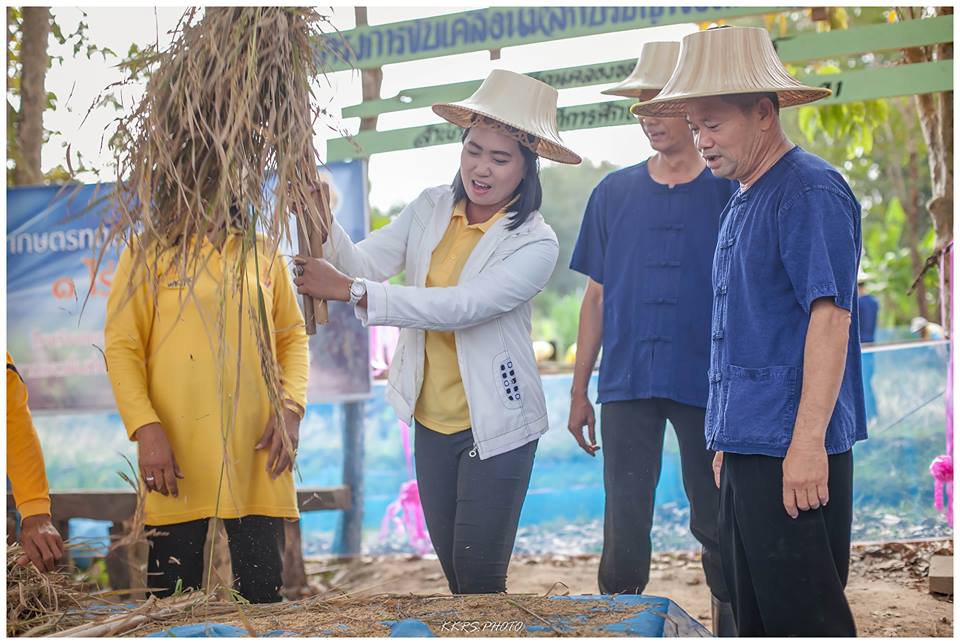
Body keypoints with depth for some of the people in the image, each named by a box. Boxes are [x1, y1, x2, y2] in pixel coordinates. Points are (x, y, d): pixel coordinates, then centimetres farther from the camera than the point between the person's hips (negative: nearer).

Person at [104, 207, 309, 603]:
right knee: (174, 596, 2)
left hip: (256, 453, 3)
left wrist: (292, 407, -1)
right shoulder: (149, 253, 1)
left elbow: (293, 335, 16)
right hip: (176, 457, -3)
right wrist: (145, 428, -14)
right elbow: (121, 344, -3)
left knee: (263, 592, 4)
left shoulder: (264, 255, 12)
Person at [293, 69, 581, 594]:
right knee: (454, 574, 15)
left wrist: (347, 290, -33)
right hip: (431, 422, 5)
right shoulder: (431, 208, 1)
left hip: (494, 427, -5)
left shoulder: (535, 244, -16)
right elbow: (366, 264, -8)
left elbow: (460, 307, -28)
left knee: (479, 579, -3)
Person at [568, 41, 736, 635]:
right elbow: (597, 298, 12)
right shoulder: (613, 195, 9)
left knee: (715, 522, 5)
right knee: (624, 523, 0)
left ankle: (732, 625, 19)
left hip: (708, 385, -2)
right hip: (627, 385, 2)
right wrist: (580, 390, 10)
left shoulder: (731, 192, 1)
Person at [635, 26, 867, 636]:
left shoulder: (810, 191, -12)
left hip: (794, 451, -10)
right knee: (752, 611, 13)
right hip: (748, 447, 10)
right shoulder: (743, 202, 18)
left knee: (804, 615, -6)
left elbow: (829, 315, -19)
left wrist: (808, 442, -23)